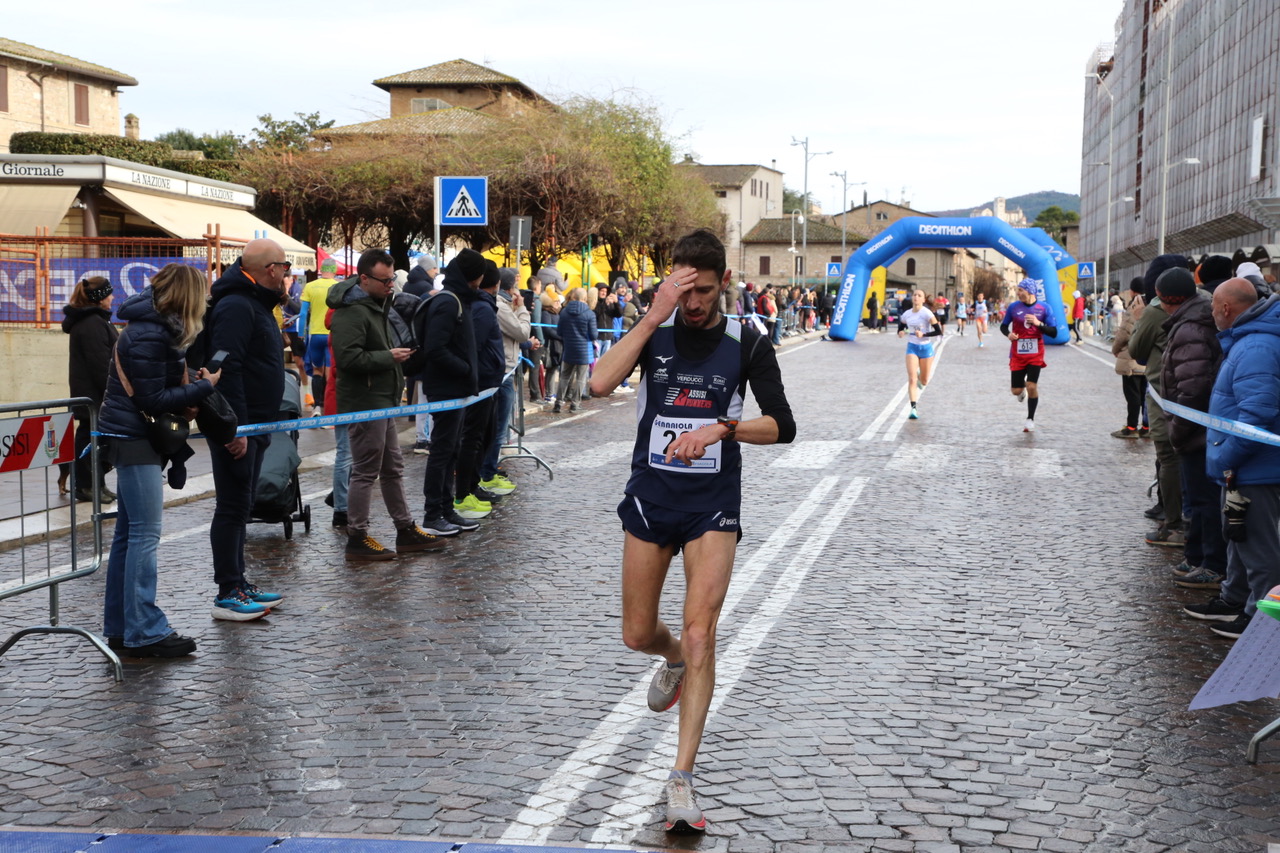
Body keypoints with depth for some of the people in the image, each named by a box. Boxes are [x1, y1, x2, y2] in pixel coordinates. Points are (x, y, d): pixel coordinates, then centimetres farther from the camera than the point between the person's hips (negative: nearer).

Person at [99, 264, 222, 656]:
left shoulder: (160, 327, 12)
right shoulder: (148, 336, -19)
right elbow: (151, 399, -19)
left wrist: (185, 400, -1)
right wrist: (204, 387, -14)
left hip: (135, 436, 11)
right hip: (133, 436, -11)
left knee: (129, 533, 12)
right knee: (144, 533, -10)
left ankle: (120, 627, 18)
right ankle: (145, 632, -8)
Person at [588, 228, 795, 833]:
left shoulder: (746, 343, -3)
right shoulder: (654, 330, -2)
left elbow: (782, 426, -5)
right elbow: (601, 383, -19)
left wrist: (722, 428, -22)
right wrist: (654, 316, -24)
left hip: (713, 504, -2)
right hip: (650, 494, 2)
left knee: (700, 634, -12)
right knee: (638, 635, 10)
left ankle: (681, 780, -8)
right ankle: (673, 659, 48)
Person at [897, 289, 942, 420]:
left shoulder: (927, 314, -14)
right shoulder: (906, 315, -2)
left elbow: (939, 331, -15)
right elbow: (901, 325, 19)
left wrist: (923, 334, -27)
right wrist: (901, 332, -4)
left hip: (926, 347, -2)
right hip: (912, 347, 2)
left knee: (924, 381, 11)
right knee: (912, 379, -13)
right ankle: (913, 408, -12)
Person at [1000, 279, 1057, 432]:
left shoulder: (1044, 308, -5)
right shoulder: (1014, 307, -2)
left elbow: (1054, 333, -4)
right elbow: (1003, 326, 11)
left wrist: (1039, 323, -19)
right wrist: (1008, 334, -11)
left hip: (1035, 354, -1)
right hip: (1017, 354, 1)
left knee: (1032, 387, -10)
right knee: (1016, 390, 2)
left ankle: (1030, 419, 9)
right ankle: (1022, 388, 41)